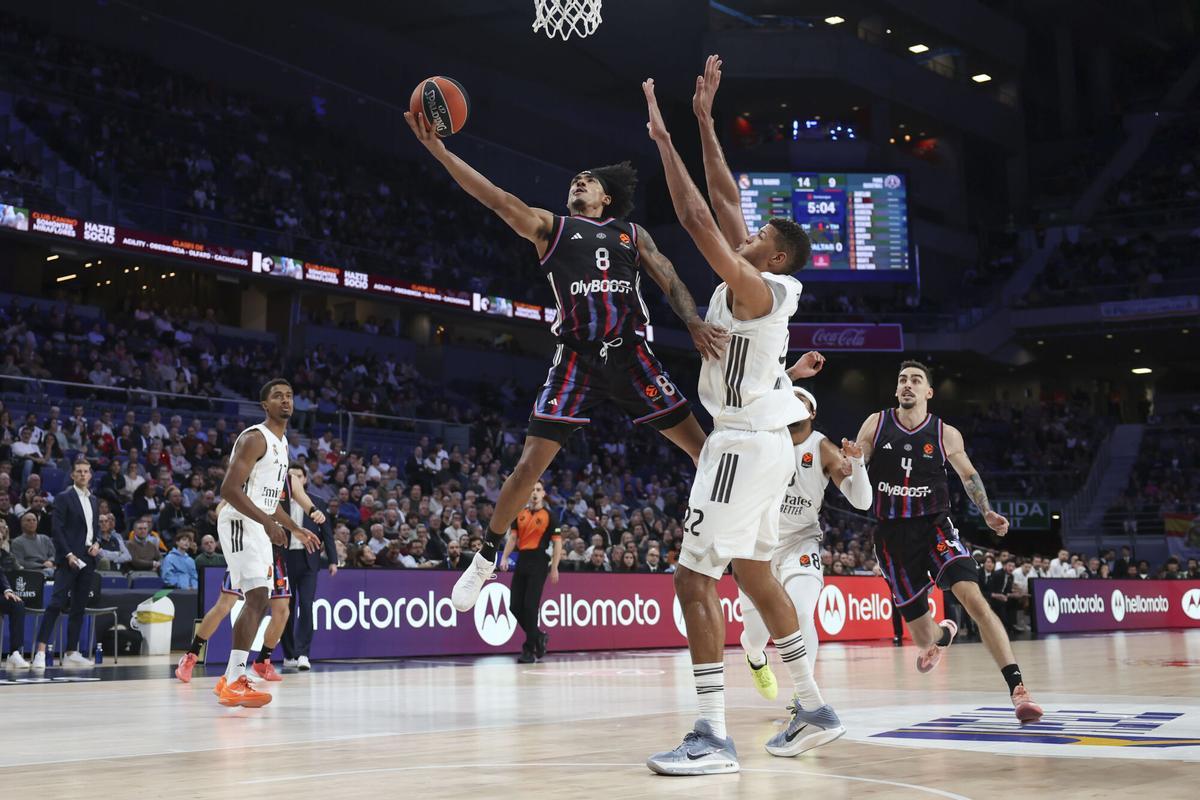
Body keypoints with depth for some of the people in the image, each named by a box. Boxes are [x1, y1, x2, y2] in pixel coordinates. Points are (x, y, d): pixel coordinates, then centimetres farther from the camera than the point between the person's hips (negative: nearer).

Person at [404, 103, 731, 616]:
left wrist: (695, 323, -16)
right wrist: (438, 150, -12)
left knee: (699, 445, -1)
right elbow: (495, 198, -1)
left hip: (630, 356, 1)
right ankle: (486, 559, 9)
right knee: (531, 462, -6)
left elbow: (671, 283, 6)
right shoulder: (549, 227, 10)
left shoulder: (634, 235, 15)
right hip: (577, 359, -1)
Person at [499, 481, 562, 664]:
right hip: (522, 561, 6)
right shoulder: (520, 514, 13)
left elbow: (557, 543, -3)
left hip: (538, 563, -5)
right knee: (515, 606, 3)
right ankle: (539, 636, 23)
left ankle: (529, 649, -1)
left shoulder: (549, 516, -1)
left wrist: (554, 568, -10)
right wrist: (504, 558, 0)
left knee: (530, 606, -10)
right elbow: (513, 537, 14)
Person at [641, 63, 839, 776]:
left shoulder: (758, 288, -15)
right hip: (765, 443, 10)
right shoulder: (764, 284, 10)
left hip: (745, 444, -10)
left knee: (695, 579, -11)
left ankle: (714, 737, -13)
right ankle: (812, 706, 26)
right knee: (755, 575, 18)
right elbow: (725, 198, 15)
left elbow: (699, 220, -22)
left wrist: (664, 139, -16)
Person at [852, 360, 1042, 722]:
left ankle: (1018, 689, -28)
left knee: (972, 597, -27)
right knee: (923, 636, 5)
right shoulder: (875, 424, 0)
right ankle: (943, 633, 47)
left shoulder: (946, 434, 0)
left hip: (935, 527, -1)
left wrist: (987, 512, -2)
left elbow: (968, 474, 13)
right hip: (892, 536, 1)